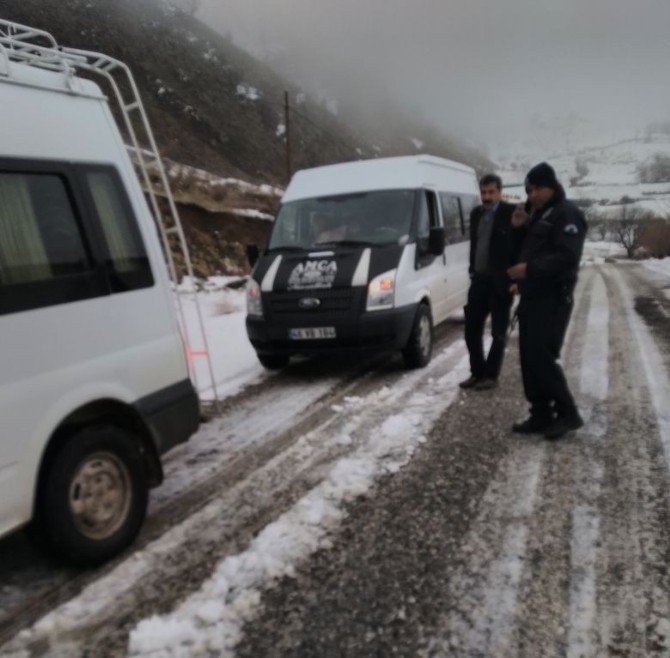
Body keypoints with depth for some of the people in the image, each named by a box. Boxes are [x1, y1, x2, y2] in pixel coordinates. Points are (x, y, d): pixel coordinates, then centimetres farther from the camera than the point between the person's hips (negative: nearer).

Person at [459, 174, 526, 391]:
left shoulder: (511, 213, -8)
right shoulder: (476, 214, 11)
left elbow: (522, 244, -9)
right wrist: (472, 271, 13)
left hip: (501, 281, -6)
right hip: (479, 280, 6)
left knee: (499, 332, 5)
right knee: (472, 329, 9)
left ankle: (491, 375, 14)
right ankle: (477, 372, 21)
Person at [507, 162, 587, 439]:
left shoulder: (567, 214, -8)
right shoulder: (537, 215, 21)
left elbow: (567, 257, -21)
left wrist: (530, 269, -27)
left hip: (553, 299, -9)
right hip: (531, 297, 9)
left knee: (542, 358, -12)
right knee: (529, 359, 7)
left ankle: (568, 414, 2)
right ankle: (541, 414, 15)